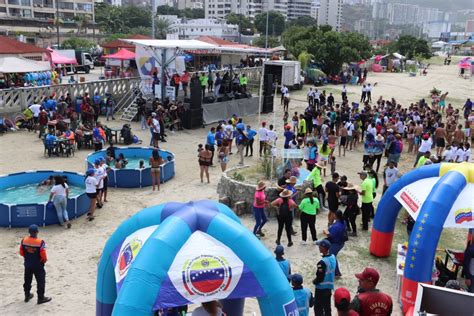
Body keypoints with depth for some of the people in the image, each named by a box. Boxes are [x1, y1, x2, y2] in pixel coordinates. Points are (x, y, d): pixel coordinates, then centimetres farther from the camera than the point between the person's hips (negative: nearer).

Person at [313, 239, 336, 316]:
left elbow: (319, 277, -23)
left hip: (321, 288, -8)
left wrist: (314, 281, -2)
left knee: (318, 308, 6)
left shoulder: (322, 262, -27)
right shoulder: (333, 257, -1)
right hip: (330, 287, 8)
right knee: (327, 307, 18)